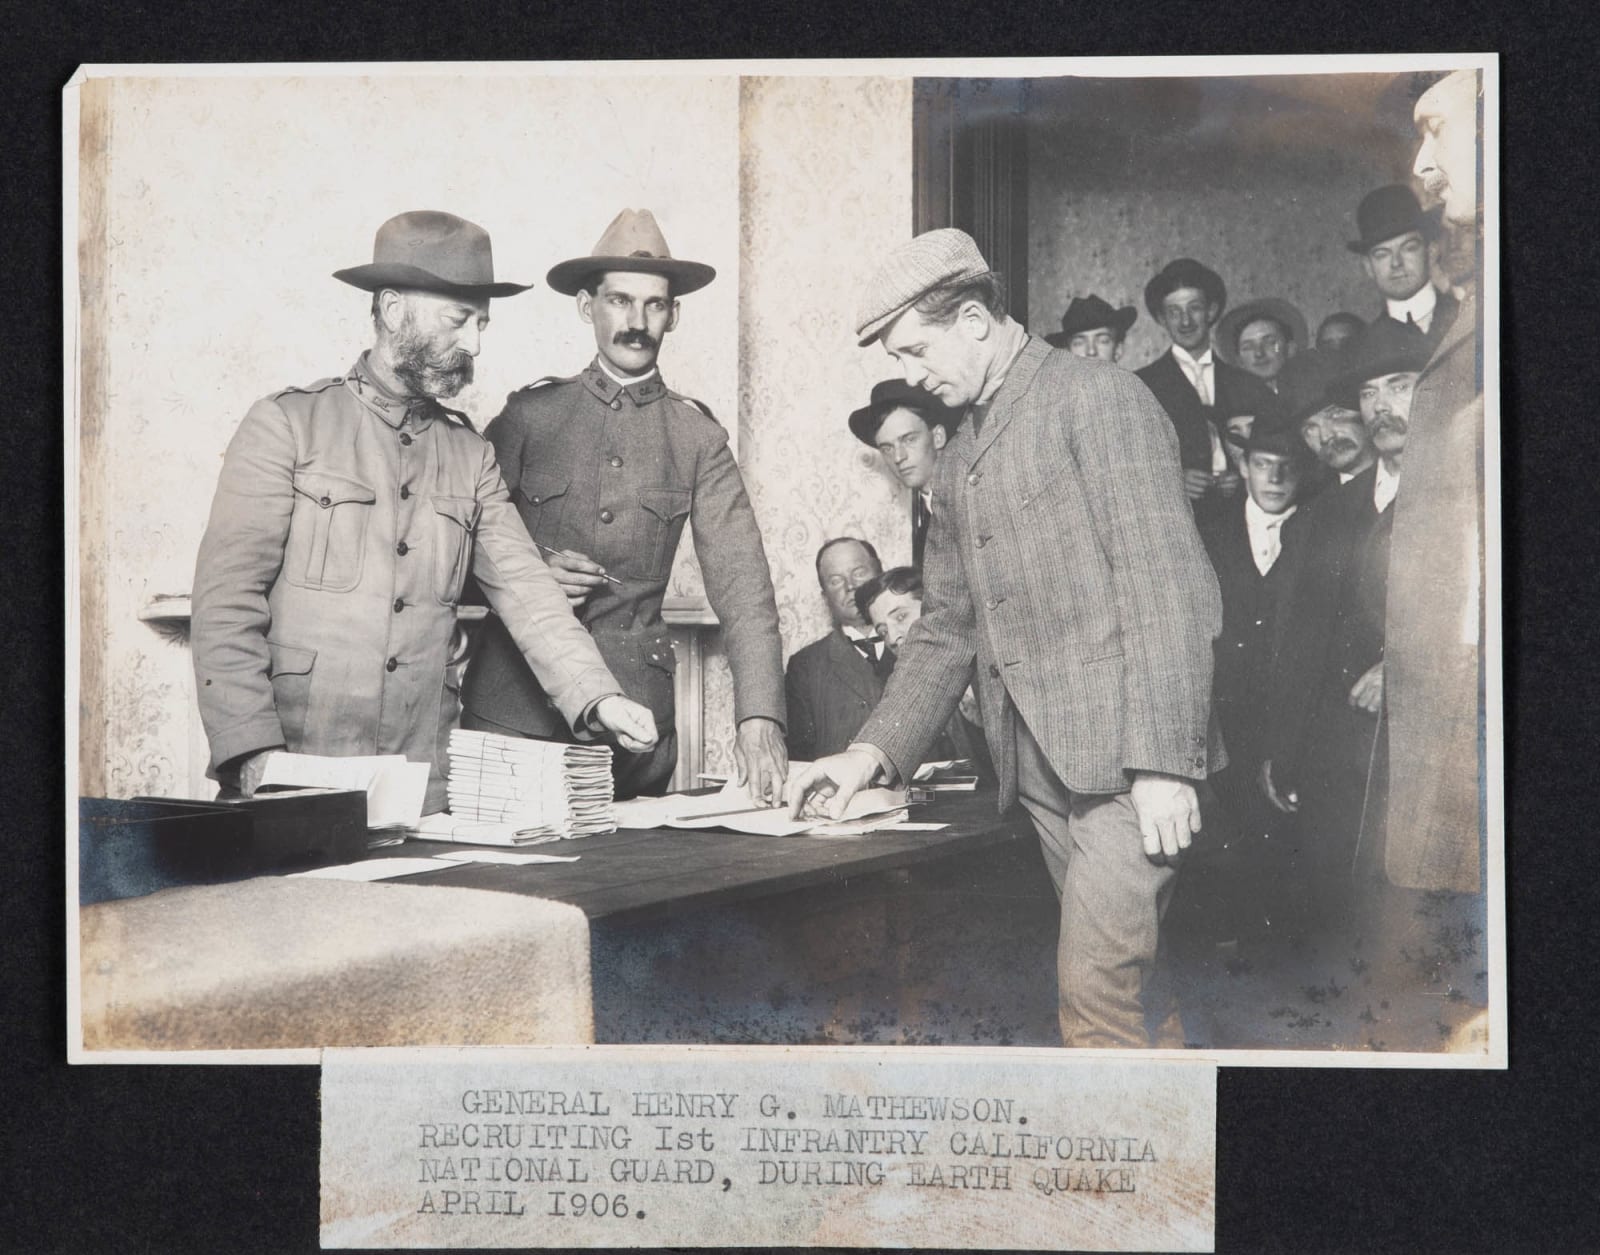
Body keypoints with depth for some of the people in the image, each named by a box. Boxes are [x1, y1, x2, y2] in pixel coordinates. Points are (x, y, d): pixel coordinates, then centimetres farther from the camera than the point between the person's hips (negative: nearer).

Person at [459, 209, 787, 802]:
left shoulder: (698, 438, 4)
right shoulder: (530, 415, 4)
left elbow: (741, 585, -5)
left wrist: (759, 720, -17)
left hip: (635, 709, 1)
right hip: (513, 703, 0)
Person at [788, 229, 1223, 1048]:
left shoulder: (1097, 400, -5)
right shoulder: (958, 459, 20)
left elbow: (1166, 587, -12)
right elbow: (947, 626, 21)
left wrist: (1163, 763, -18)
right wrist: (874, 752, 9)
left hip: (1123, 750, -8)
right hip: (1038, 764, 8)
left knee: (1096, 987, -12)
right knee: (1124, 981, 11)